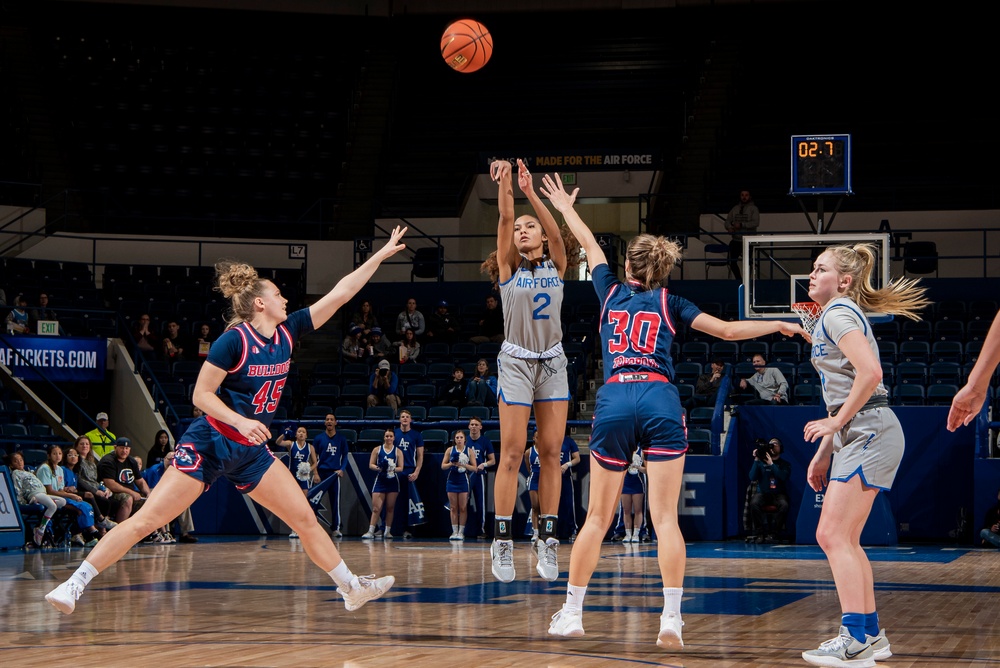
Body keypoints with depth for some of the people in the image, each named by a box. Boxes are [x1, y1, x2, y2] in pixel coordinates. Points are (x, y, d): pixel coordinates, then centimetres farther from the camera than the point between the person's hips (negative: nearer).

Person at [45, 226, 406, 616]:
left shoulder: (287, 332, 3)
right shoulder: (234, 340, -15)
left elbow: (339, 295, 5)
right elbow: (201, 394, -14)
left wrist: (380, 255, 3)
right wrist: (240, 421, -28)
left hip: (251, 452, 6)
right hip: (209, 444, -6)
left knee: (305, 519, 5)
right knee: (147, 519, -12)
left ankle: (351, 588, 16)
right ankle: (74, 585, -10)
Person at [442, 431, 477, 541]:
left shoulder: (469, 451, 1)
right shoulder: (450, 450, 5)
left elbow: (474, 468, -1)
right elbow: (443, 466, 4)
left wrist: (463, 465, -16)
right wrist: (451, 463, -15)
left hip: (463, 481, -1)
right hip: (452, 480, 1)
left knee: (463, 508, -2)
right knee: (453, 508, 3)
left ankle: (461, 532, 3)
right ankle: (454, 531, 7)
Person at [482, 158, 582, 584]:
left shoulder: (556, 266, 8)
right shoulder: (509, 268, 5)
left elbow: (555, 232, -11)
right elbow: (505, 221, -10)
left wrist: (531, 193, -22)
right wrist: (505, 184, -25)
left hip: (553, 363, 2)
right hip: (516, 362, -2)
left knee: (551, 452, 0)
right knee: (512, 452, -7)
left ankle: (547, 539, 3)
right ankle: (502, 540, -6)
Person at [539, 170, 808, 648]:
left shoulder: (612, 291, 17)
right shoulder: (670, 303, 13)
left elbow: (590, 246, 34)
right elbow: (729, 330, 10)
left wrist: (565, 208, 49)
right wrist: (780, 325, 21)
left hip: (613, 402, 1)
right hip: (660, 402, -1)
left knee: (597, 518, 8)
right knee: (665, 518, -5)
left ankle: (571, 613, 9)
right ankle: (671, 620, -13)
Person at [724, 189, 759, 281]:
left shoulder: (753, 209, -2)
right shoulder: (735, 208, 12)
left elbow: (756, 222, -15)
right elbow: (728, 220, 11)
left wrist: (742, 225, -23)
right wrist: (729, 227, -12)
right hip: (736, 240, 4)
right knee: (732, 262, 6)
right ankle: (739, 280, 22)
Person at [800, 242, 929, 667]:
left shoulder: (839, 313, -9)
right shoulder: (835, 316, 22)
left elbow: (870, 372, -24)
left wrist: (835, 423, -17)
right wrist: (823, 453, 22)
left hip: (869, 433, -10)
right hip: (858, 436, 10)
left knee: (832, 535, -13)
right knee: (845, 540, 14)